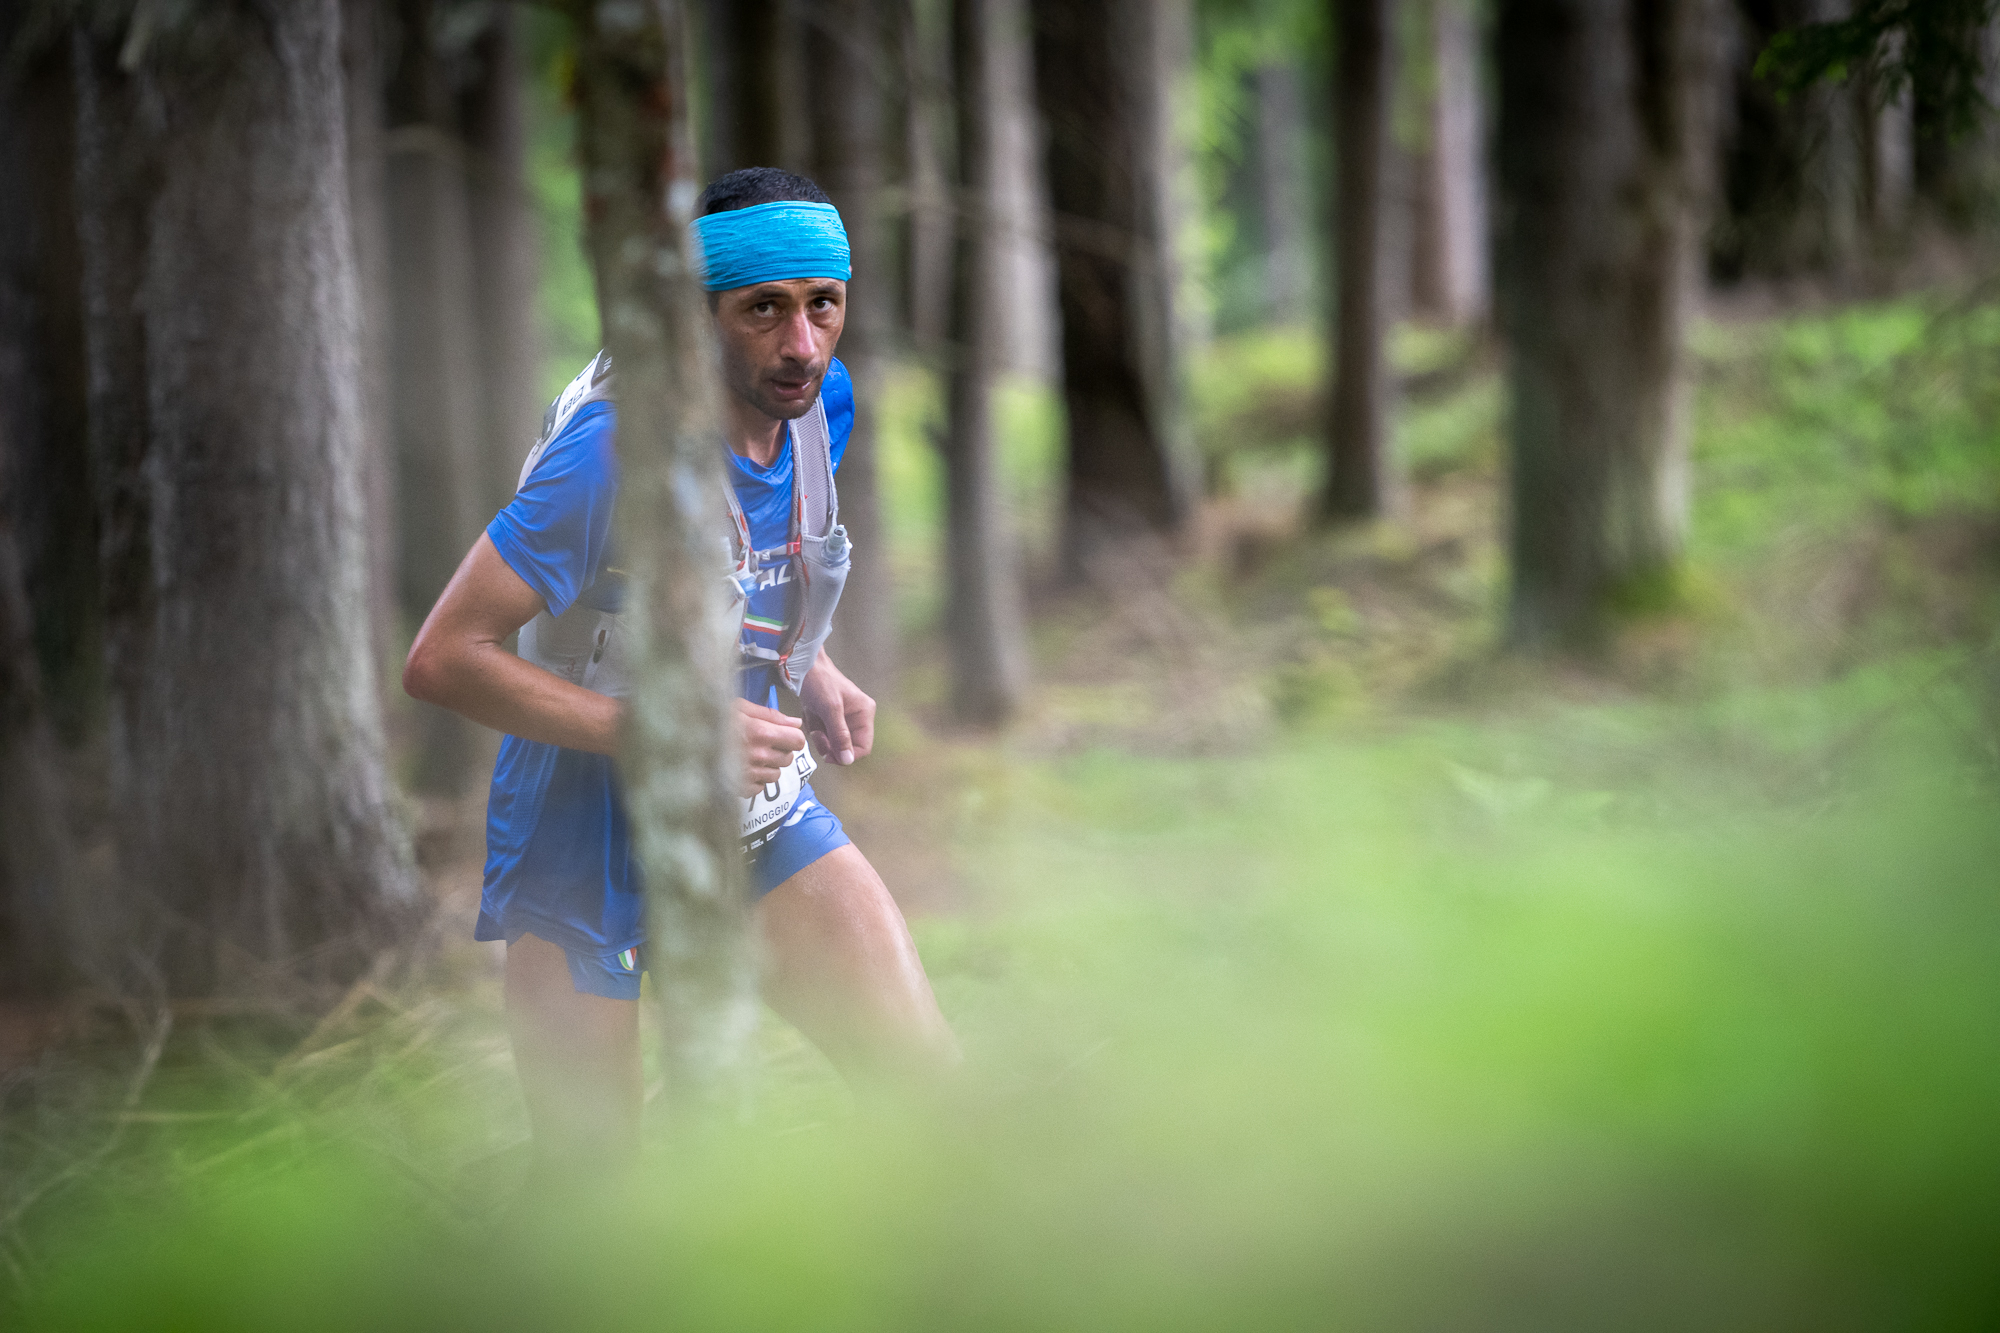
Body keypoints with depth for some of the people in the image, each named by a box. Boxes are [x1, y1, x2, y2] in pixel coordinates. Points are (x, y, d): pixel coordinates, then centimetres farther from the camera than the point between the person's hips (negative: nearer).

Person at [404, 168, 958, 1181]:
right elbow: (442, 659, -27)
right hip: (589, 831, -6)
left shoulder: (822, 406, -3)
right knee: (588, 1181, 0)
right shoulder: (613, 452, -26)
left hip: (754, 813, 6)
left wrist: (809, 673, 0)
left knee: (925, 1077, -7)